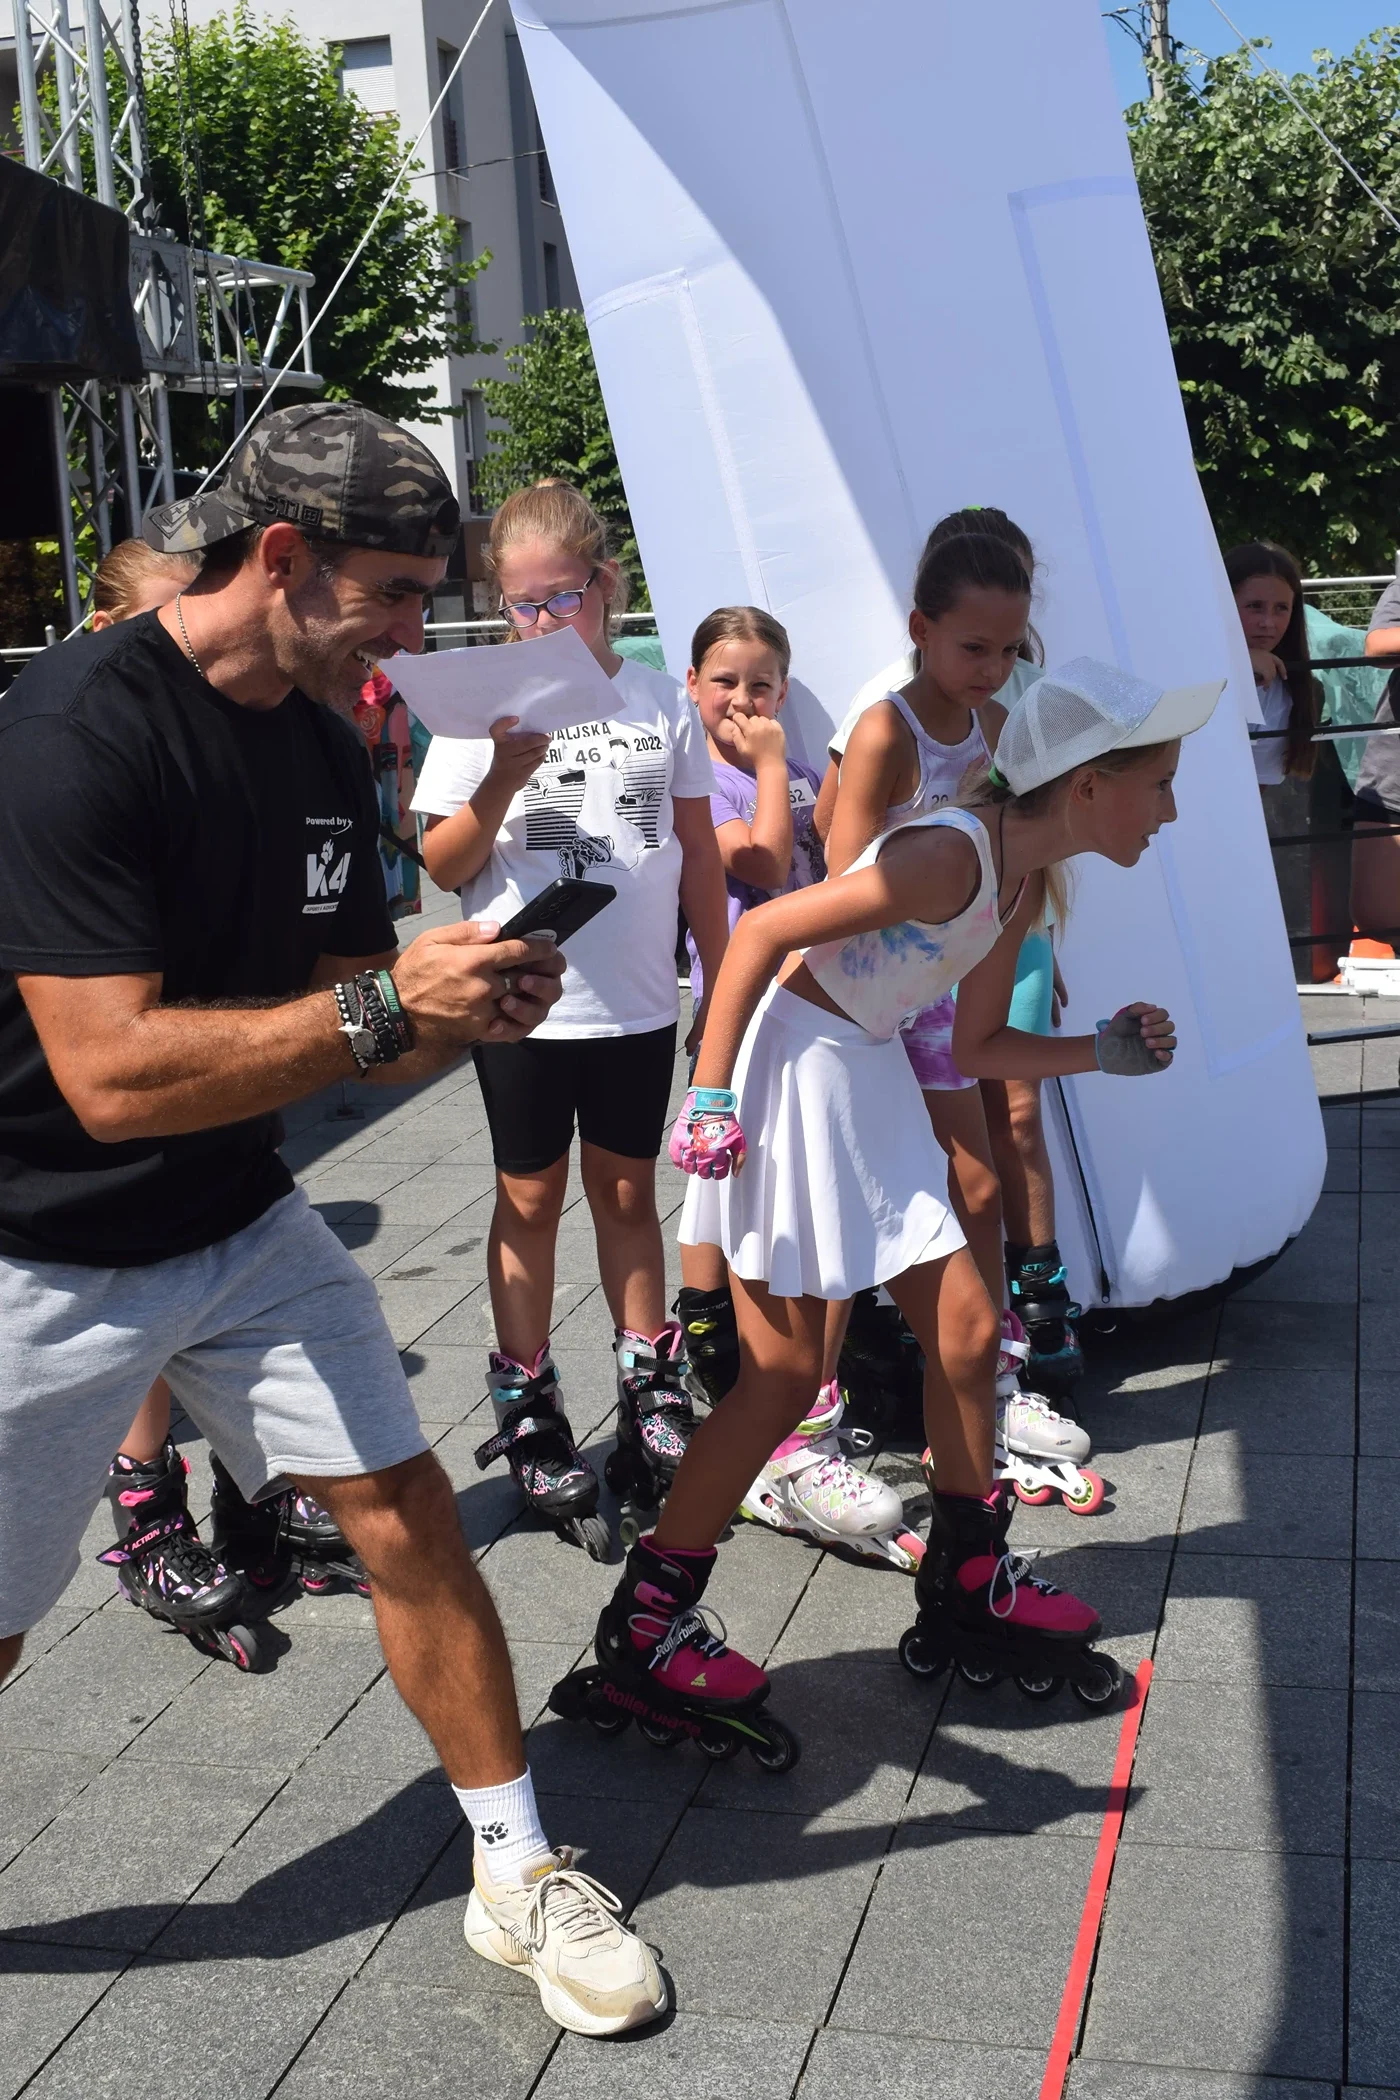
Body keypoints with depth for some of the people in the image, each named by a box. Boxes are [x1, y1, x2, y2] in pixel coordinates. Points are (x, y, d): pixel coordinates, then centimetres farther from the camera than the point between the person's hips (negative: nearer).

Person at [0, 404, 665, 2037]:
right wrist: (383, 1003, -29)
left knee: (409, 1521, 3)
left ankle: (519, 1878, 20)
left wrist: (463, 1010, -13)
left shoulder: (323, 750, 1)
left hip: (245, 1228, 6)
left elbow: (343, 1032, 8)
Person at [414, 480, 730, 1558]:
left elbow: (698, 852, 10)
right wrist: (502, 780, -22)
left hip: (637, 1000, 2)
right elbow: (443, 866, -6)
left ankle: (651, 1389, 26)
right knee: (531, 1197, 8)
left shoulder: (662, 701, 3)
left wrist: (724, 978, 9)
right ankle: (529, 1410, 19)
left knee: (626, 1190, 14)